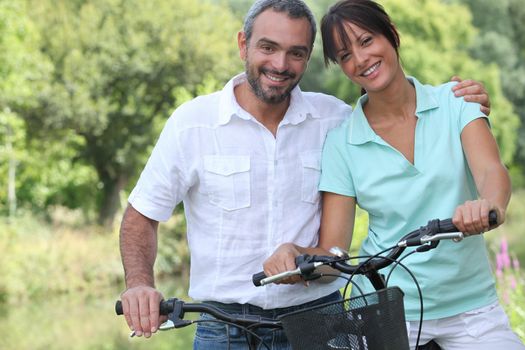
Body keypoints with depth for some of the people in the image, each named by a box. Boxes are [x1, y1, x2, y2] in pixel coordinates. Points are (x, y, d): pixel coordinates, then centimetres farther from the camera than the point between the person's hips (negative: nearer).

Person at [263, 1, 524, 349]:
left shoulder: (455, 102, 0)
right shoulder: (342, 143, 0)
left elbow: (491, 170, -17)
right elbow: (331, 250, -2)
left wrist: (489, 204, -40)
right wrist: (294, 252, -24)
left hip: (471, 307, 1)